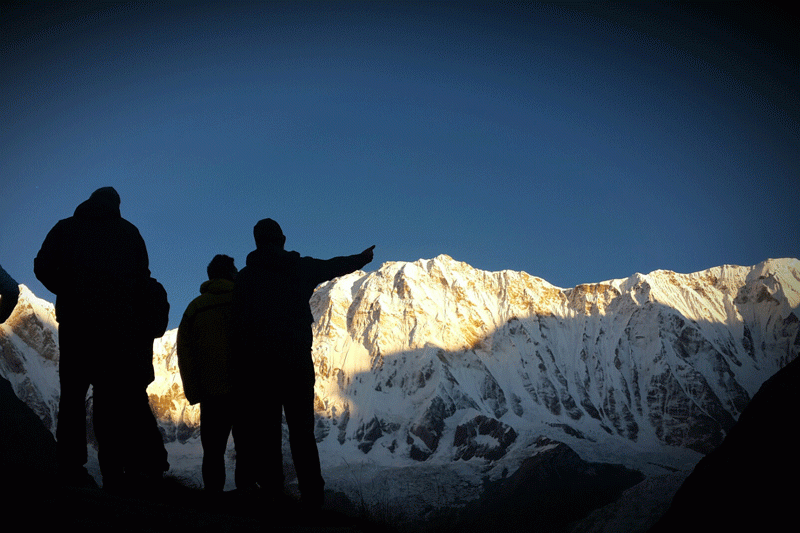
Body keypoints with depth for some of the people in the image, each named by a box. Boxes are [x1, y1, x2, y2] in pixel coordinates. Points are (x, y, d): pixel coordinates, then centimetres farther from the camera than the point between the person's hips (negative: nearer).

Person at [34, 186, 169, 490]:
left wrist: (70, 294, 14)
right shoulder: (128, 232, 11)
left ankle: (70, 466, -1)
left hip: (74, 321, 0)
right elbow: (141, 277, 5)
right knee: (112, 397, 1)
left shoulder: (66, 228, 11)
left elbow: (43, 267, 2)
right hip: (119, 326, 0)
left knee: (72, 395, 6)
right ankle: (114, 472, -5)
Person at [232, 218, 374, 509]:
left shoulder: (245, 277, 3)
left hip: (258, 364, -1)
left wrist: (241, 370, 0)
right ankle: (312, 497, 3)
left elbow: (239, 324, -2)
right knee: (302, 431, 7)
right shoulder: (301, 268, 8)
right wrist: (363, 257, 46)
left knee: (265, 432, 0)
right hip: (297, 359, 2)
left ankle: (272, 495, -6)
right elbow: (335, 265, 27)